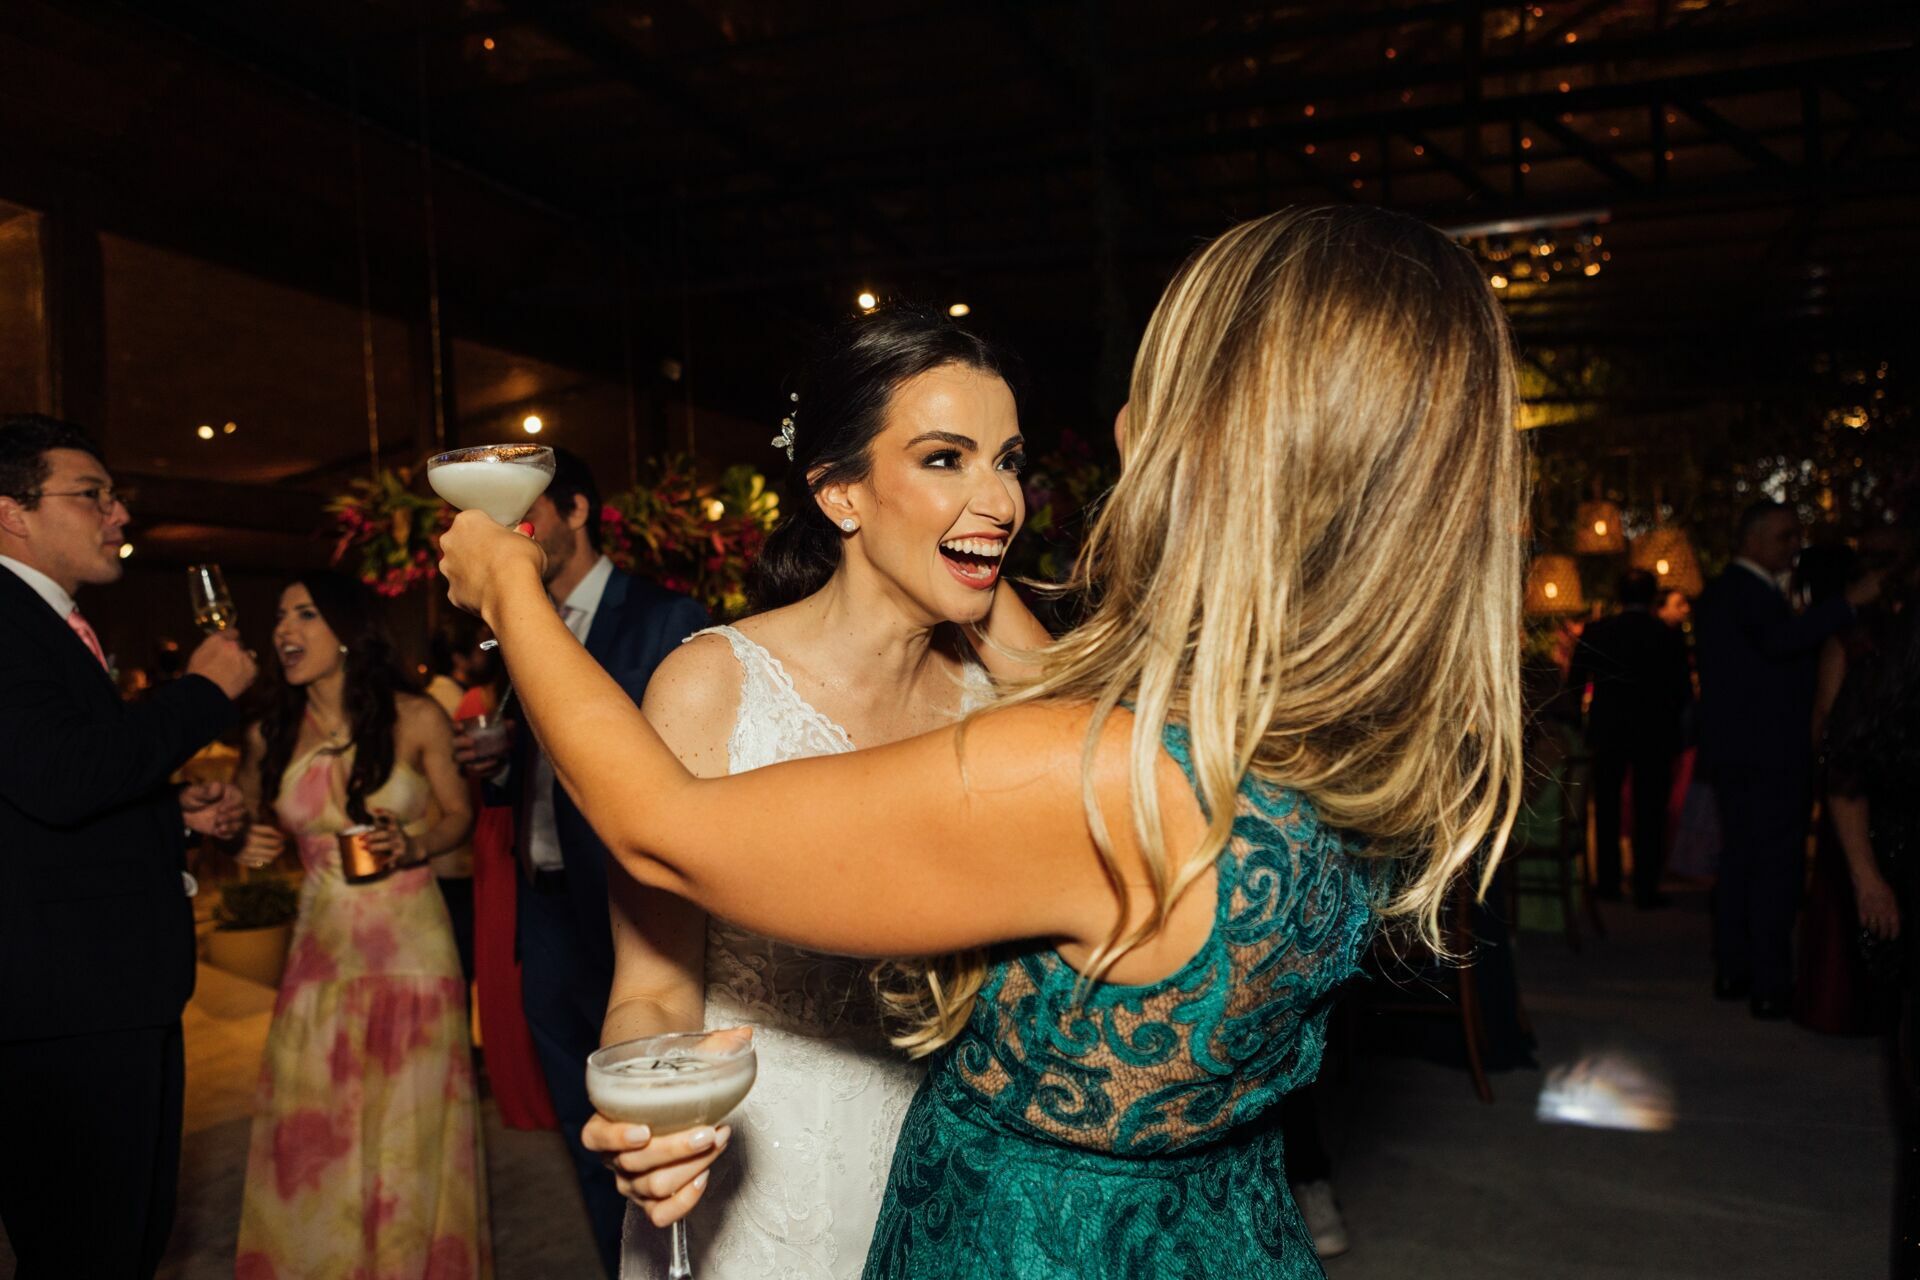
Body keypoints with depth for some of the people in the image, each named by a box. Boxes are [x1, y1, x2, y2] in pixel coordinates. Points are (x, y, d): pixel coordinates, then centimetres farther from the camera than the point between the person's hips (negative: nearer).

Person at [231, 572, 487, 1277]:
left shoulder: (416, 719, -8)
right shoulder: (270, 734, 0)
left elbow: (458, 814, 3)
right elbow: (248, 817, 17)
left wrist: (414, 845, -16)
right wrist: (247, 844, -5)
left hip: (411, 939, -2)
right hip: (321, 944, 3)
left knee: (410, 1125, 5)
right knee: (312, 1132, 7)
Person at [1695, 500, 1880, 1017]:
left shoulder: (1719, 592, 18)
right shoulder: (1750, 592, -14)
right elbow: (1779, 640, -32)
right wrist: (1849, 602, -31)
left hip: (1732, 753, 10)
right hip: (1770, 756, -10)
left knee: (1738, 862, 14)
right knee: (1776, 869, -5)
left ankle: (1732, 972, 21)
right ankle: (1771, 988, -2)